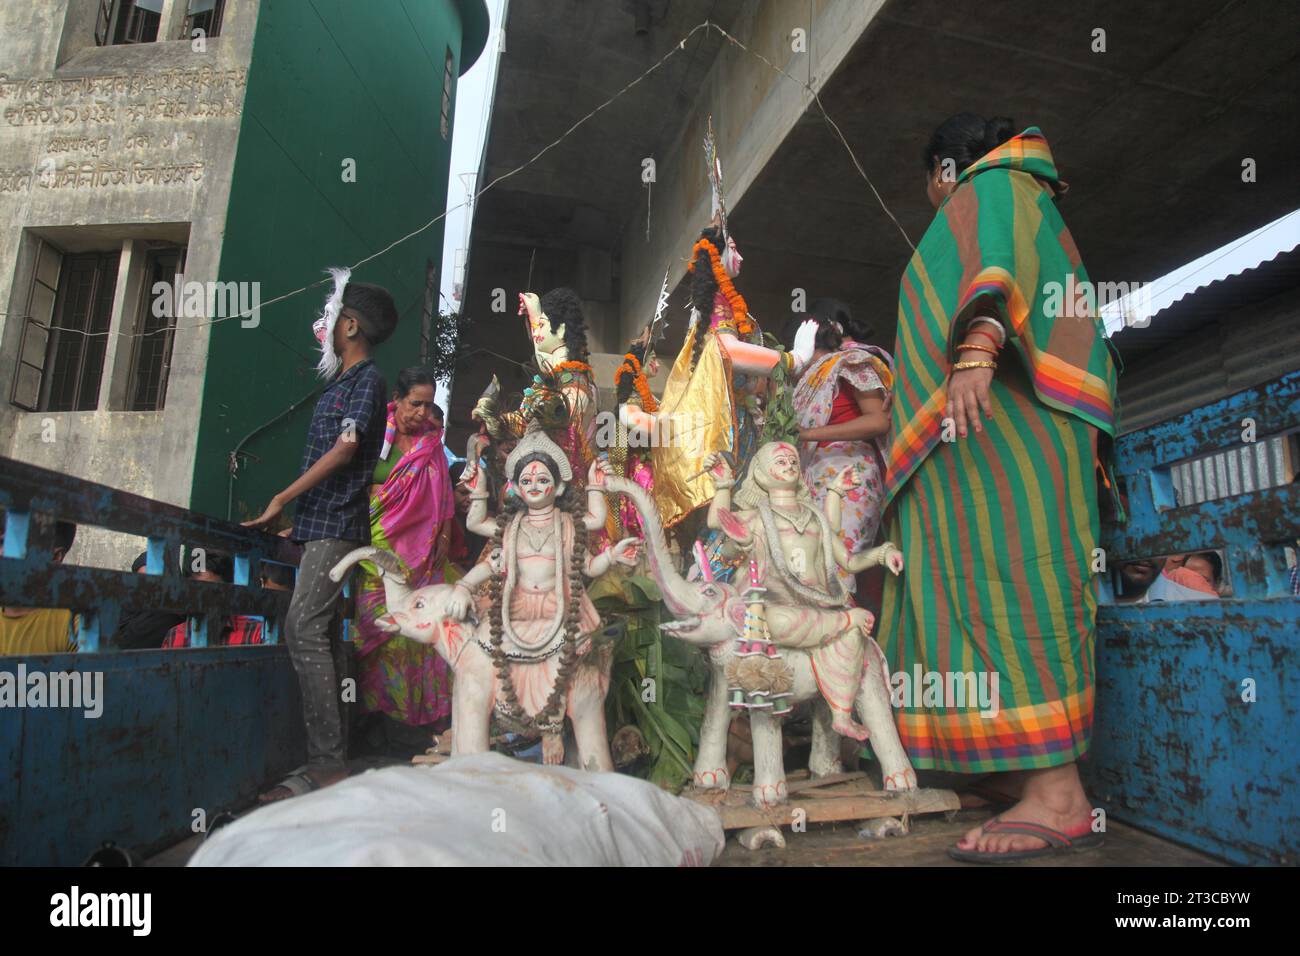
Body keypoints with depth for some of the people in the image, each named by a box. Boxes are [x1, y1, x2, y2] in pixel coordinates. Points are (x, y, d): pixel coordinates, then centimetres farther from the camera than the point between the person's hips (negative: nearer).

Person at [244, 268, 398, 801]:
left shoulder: (367, 380, -6)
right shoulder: (341, 383, 22)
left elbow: (345, 449, -17)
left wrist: (281, 500, -14)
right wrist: (296, 516, 20)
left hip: (337, 524, -10)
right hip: (322, 525, 10)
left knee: (304, 629, -16)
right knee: (315, 634, 8)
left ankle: (327, 765, -13)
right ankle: (328, 761, 13)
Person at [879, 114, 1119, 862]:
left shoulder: (991, 186, 10)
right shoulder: (1010, 205, 36)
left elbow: (1002, 265, -12)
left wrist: (975, 349, -31)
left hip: (1003, 416, -9)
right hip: (990, 424, 9)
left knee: (1005, 578, -19)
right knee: (986, 581, 0)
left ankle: (1057, 796, -21)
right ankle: (1036, 782, -1)